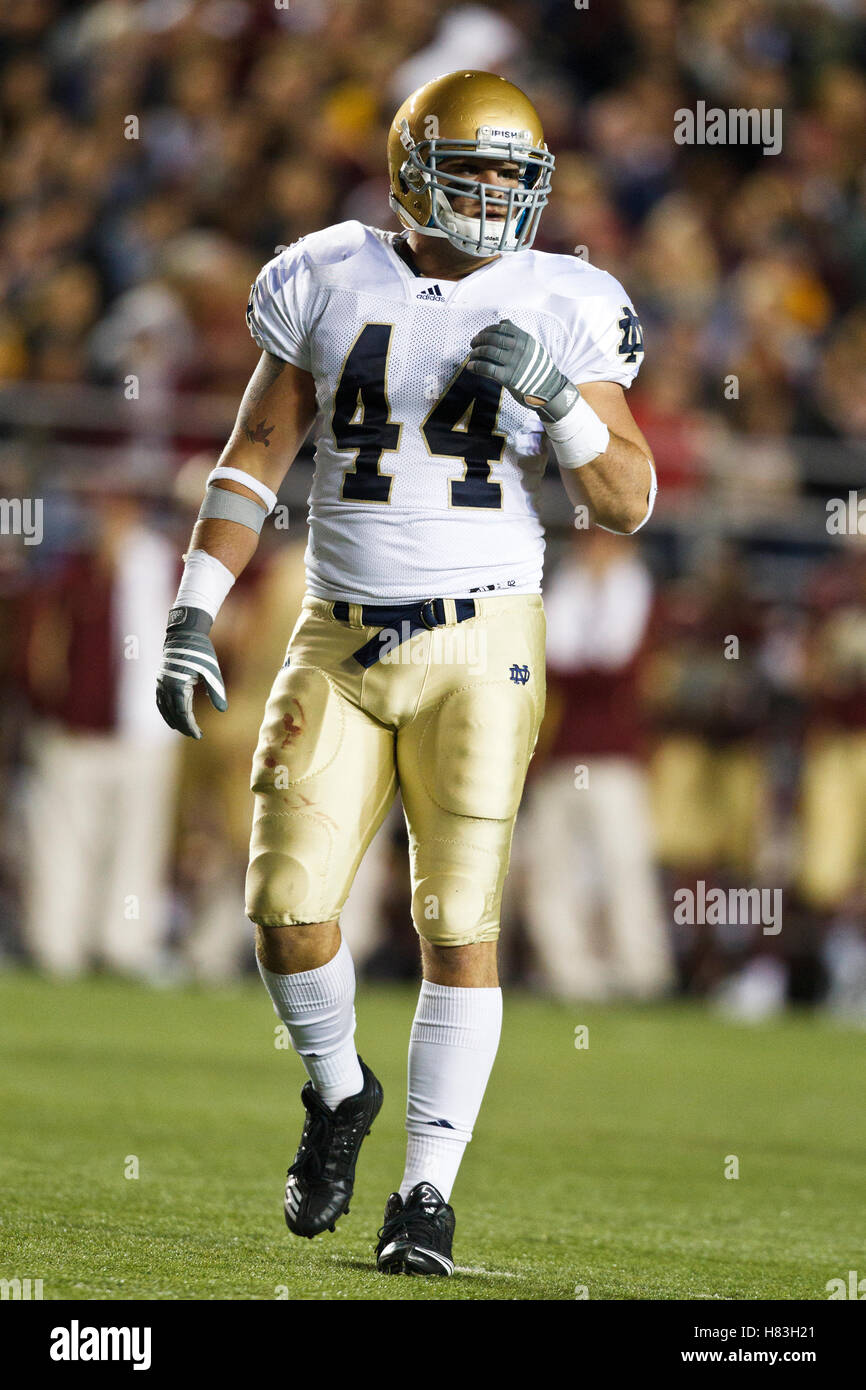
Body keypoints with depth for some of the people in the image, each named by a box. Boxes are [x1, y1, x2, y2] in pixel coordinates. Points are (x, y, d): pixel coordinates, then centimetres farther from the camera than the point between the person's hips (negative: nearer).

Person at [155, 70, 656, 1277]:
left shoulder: (559, 311, -1)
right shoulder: (329, 284, 3)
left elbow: (629, 503, -4)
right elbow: (253, 459, 8)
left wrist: (552, 393, -20)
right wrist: (191, 619, 0)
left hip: (480, 645, -2)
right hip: (341, 642, 2)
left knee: (459, 927, -5)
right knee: (289, 904, -5)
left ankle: (428, 1194, 4)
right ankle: (337, 1093, 24)